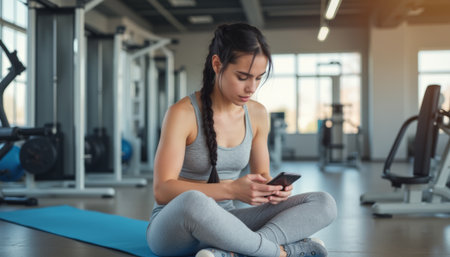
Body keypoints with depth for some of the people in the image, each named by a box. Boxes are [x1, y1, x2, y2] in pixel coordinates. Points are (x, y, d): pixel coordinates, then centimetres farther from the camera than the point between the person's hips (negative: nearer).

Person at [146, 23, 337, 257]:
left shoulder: (257, 114, 3)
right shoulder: (183, 114, -15)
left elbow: (261, 173, 12)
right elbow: (162, 190, -20)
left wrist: (271, 189, -13)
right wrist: (231, 190, -31)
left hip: (223, 223, 6)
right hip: (175, 226, -5)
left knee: (323, 203, -13)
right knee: (192, 202, -43)